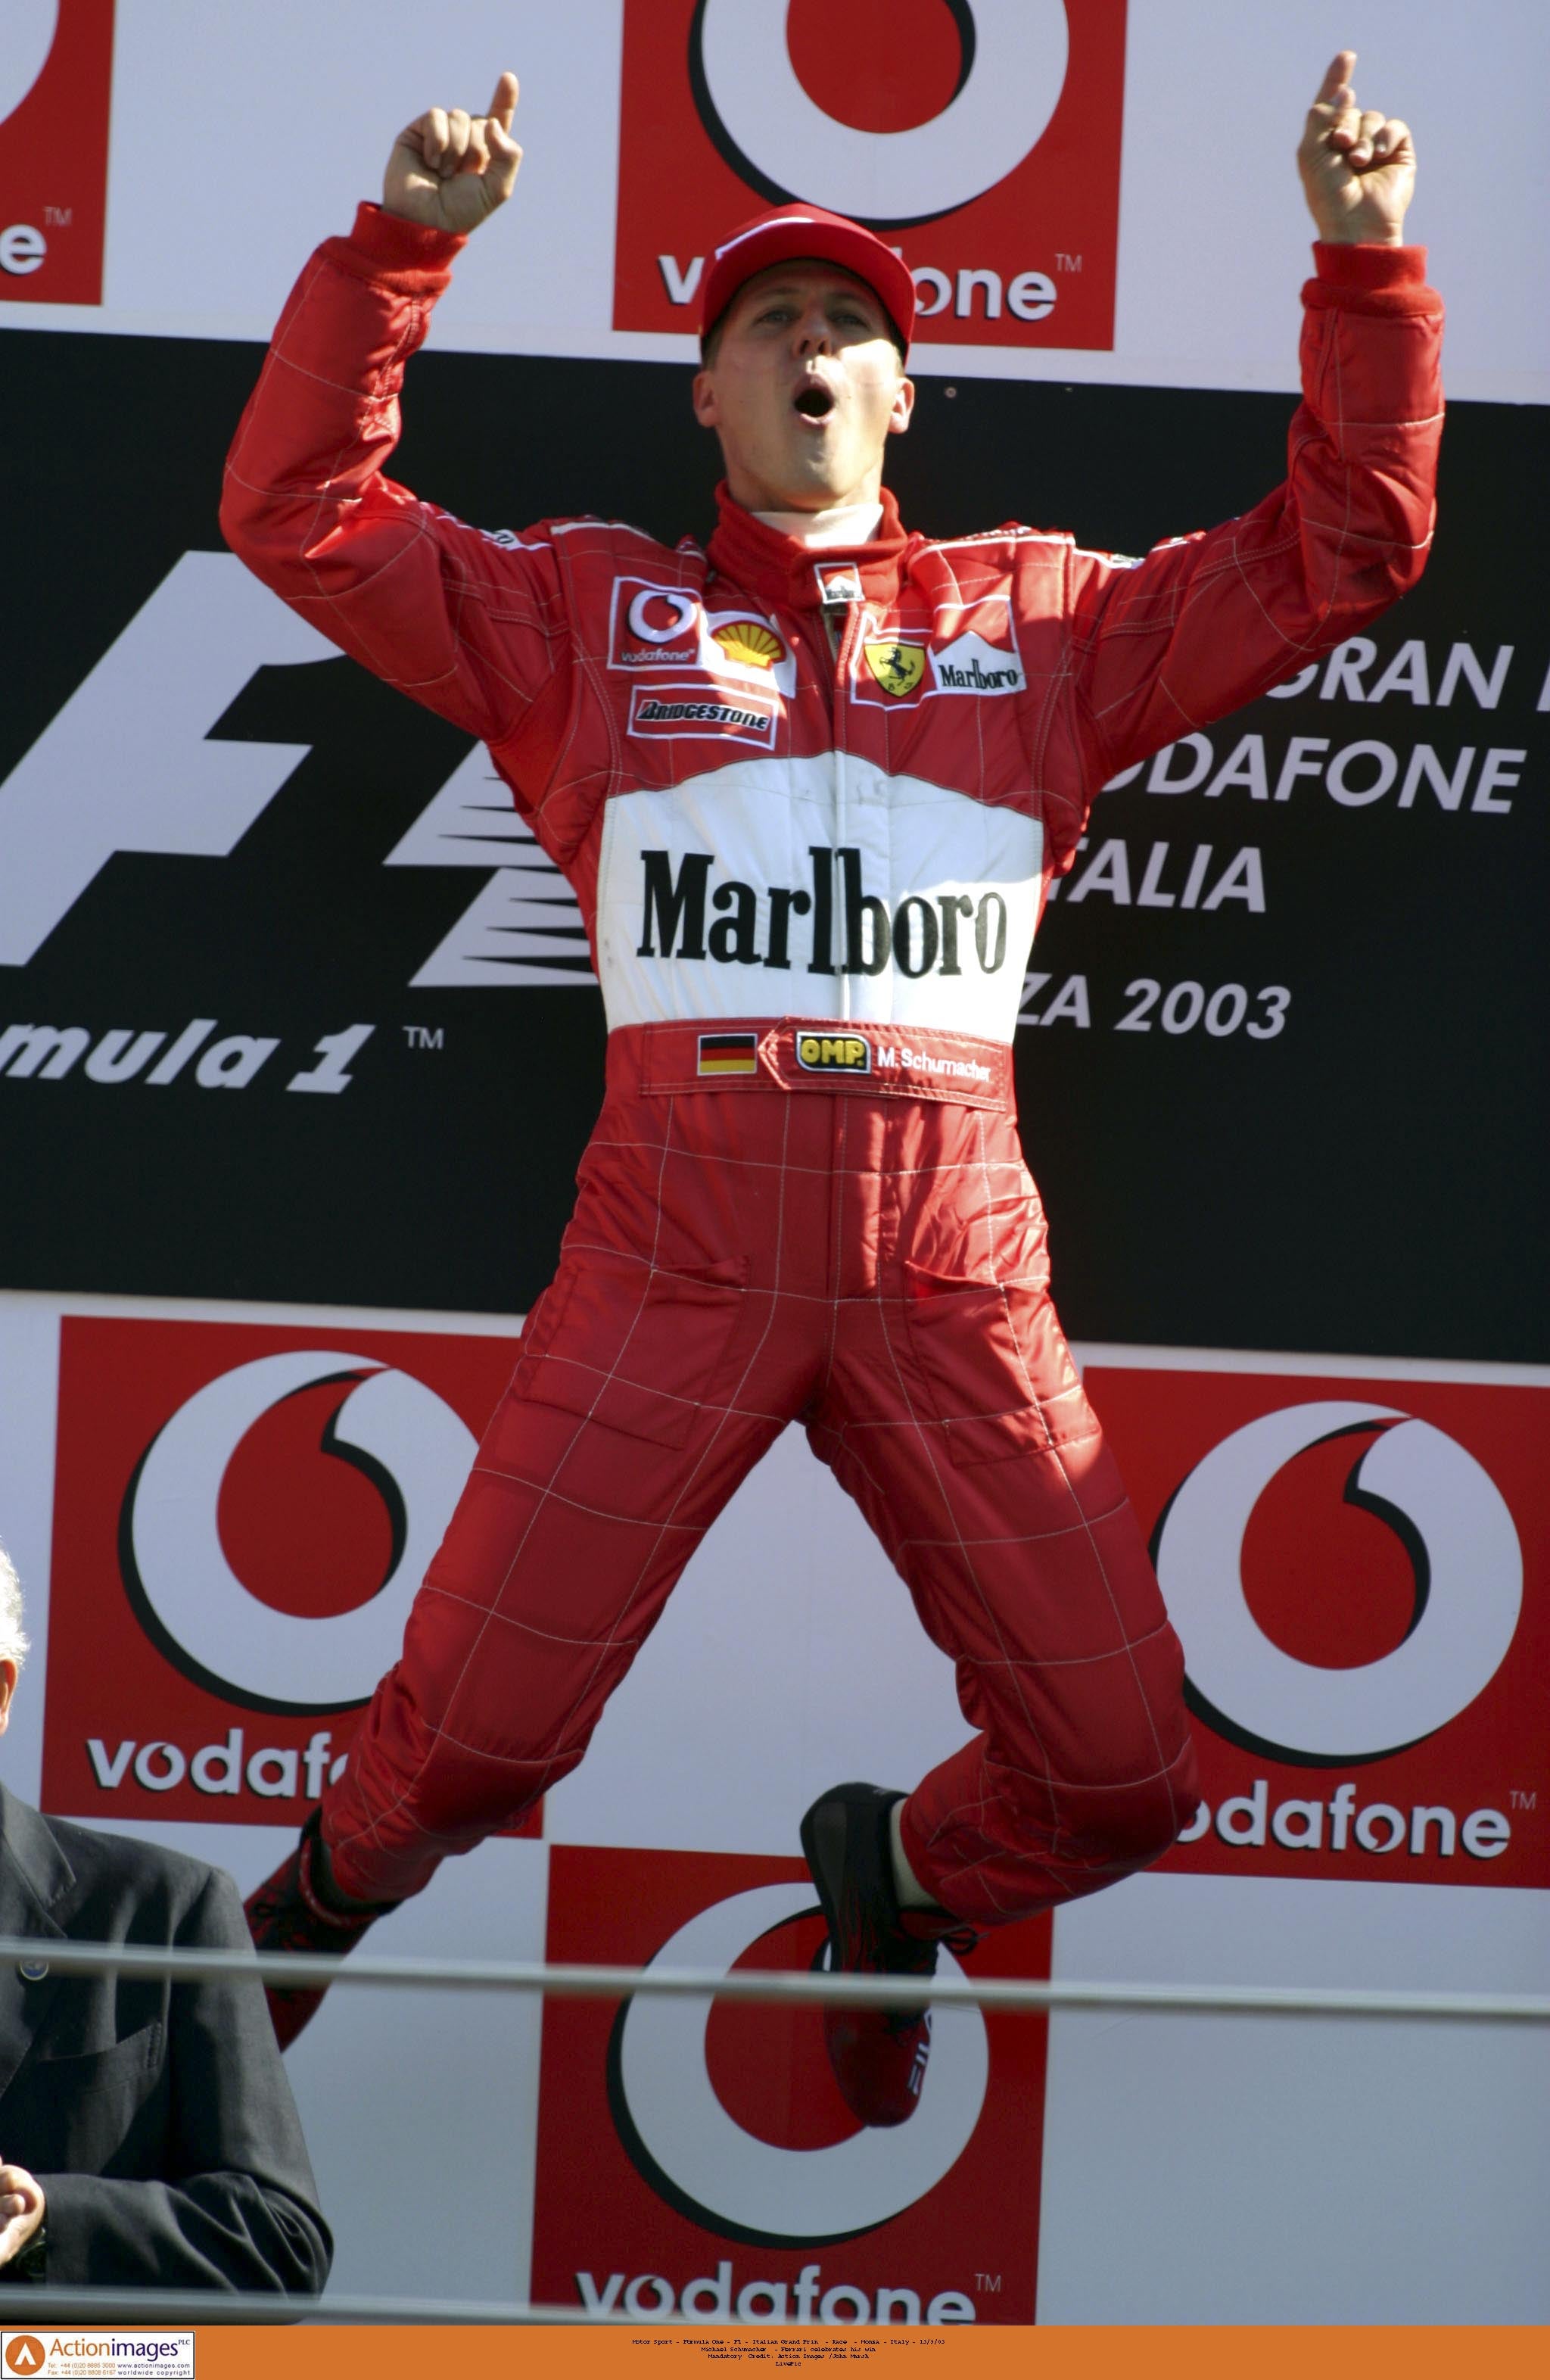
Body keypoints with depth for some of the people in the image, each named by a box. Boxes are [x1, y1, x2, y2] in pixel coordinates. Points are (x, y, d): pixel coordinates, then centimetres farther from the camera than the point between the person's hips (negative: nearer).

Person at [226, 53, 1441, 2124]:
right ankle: (330, 1896, 27)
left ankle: (893, 1878, 32)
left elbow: (1343, 546, 16)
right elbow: (300, 514, 7)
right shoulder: (593, 611, 15)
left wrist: (1367, 271, 6)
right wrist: (401, 245, -2)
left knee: (1116, 1779, -2)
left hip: (954, 1270, 2)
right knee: (476, 1732, -8)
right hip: (673, 1248, -2)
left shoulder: (1043, 620, 18)